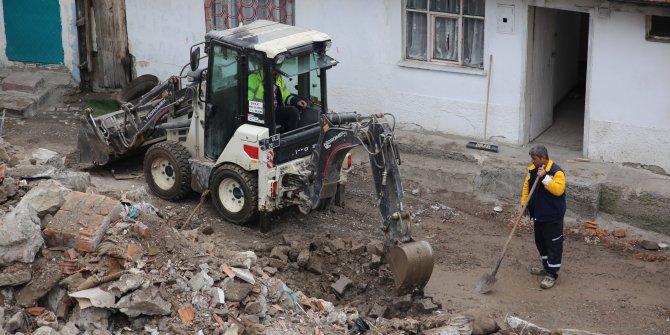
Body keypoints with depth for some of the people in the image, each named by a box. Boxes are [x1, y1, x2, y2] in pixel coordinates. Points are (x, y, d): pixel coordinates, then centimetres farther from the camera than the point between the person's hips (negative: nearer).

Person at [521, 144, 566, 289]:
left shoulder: (556, 171, -20)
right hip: (538, 214, 8)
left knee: (553, 244, -1)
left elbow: (558, 189, -31)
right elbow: (527, 185, 16)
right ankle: (546, 267, 36)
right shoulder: (533, 170, 3)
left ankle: (552, 274, 4)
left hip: (553, 217, -8)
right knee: (540, 242, 20)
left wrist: (544, 178, -35)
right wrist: (524, 203, 11)